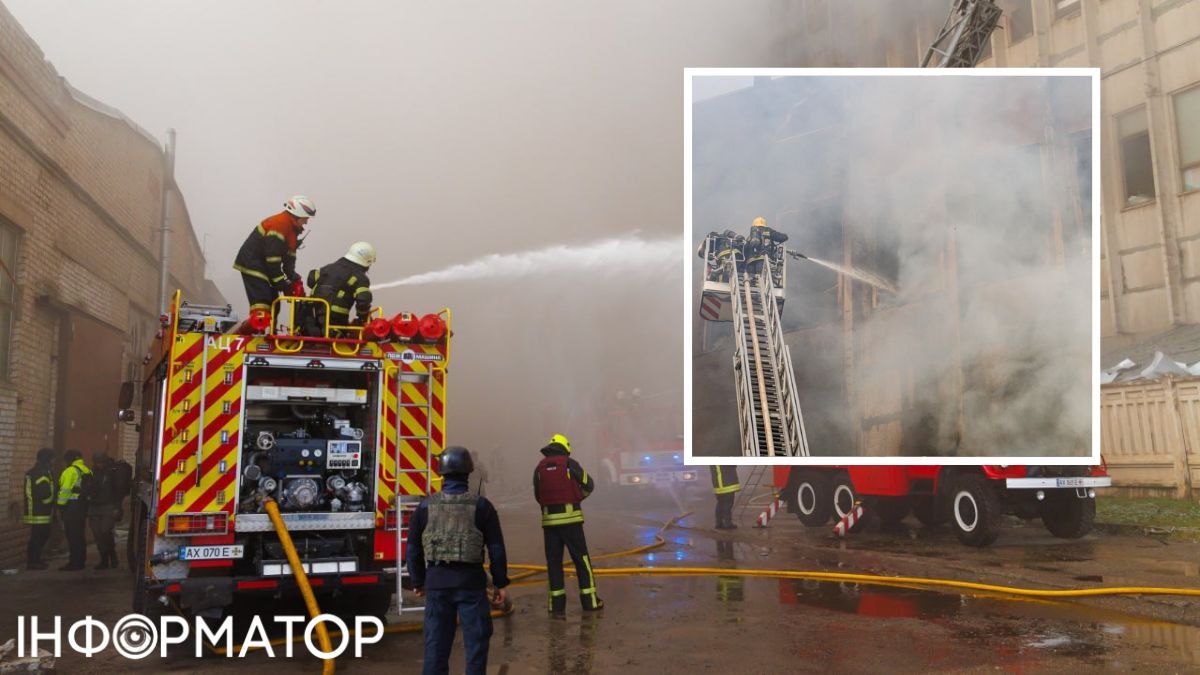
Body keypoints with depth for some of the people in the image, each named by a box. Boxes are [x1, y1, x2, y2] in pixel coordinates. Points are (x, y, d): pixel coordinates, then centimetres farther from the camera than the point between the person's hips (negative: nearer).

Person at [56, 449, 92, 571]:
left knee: (72, 535, -4)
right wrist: (85, 504, 14)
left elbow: (65, 491, -16)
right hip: (83, 506, 8)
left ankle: (74, 562, -4)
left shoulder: (70, 471, -13)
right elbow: (90, 489, 10)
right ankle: (81, 560, 20)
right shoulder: (87, 471, 11)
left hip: (71, 506, -8)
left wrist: (60, 504, -7)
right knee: (80, 535, 14)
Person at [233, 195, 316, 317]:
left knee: (273, 302, 13)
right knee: (261, 306, -19)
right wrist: (282, 283, -19)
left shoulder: (292, 228, 9)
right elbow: (272, 257, -24)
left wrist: (295, 280, 0)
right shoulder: (279, 225, -22)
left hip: (263, 266, 10)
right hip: (252, 263, -10)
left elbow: (289, 257, 10)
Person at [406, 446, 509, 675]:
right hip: (470, 580, -2)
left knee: (436, 639, 11)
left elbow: (413, 549, 8)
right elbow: (496, 548, -3)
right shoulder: (480, 506, -5)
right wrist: (501, 583, 4)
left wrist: (418, 582, 19)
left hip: (436, 580, 2)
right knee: (476, 637, 8)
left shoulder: (426, 506, 1)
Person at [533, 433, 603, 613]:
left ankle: (557, 602, 9)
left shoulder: (539, 467, 8)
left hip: (549, 519, 3)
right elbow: (589, 485, 5)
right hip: (570, 517, -3)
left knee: (553, 561, 9)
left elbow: (538, 496, 11)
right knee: (581, 559, 5)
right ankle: (589, 599, 7)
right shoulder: (569, 463, -2)